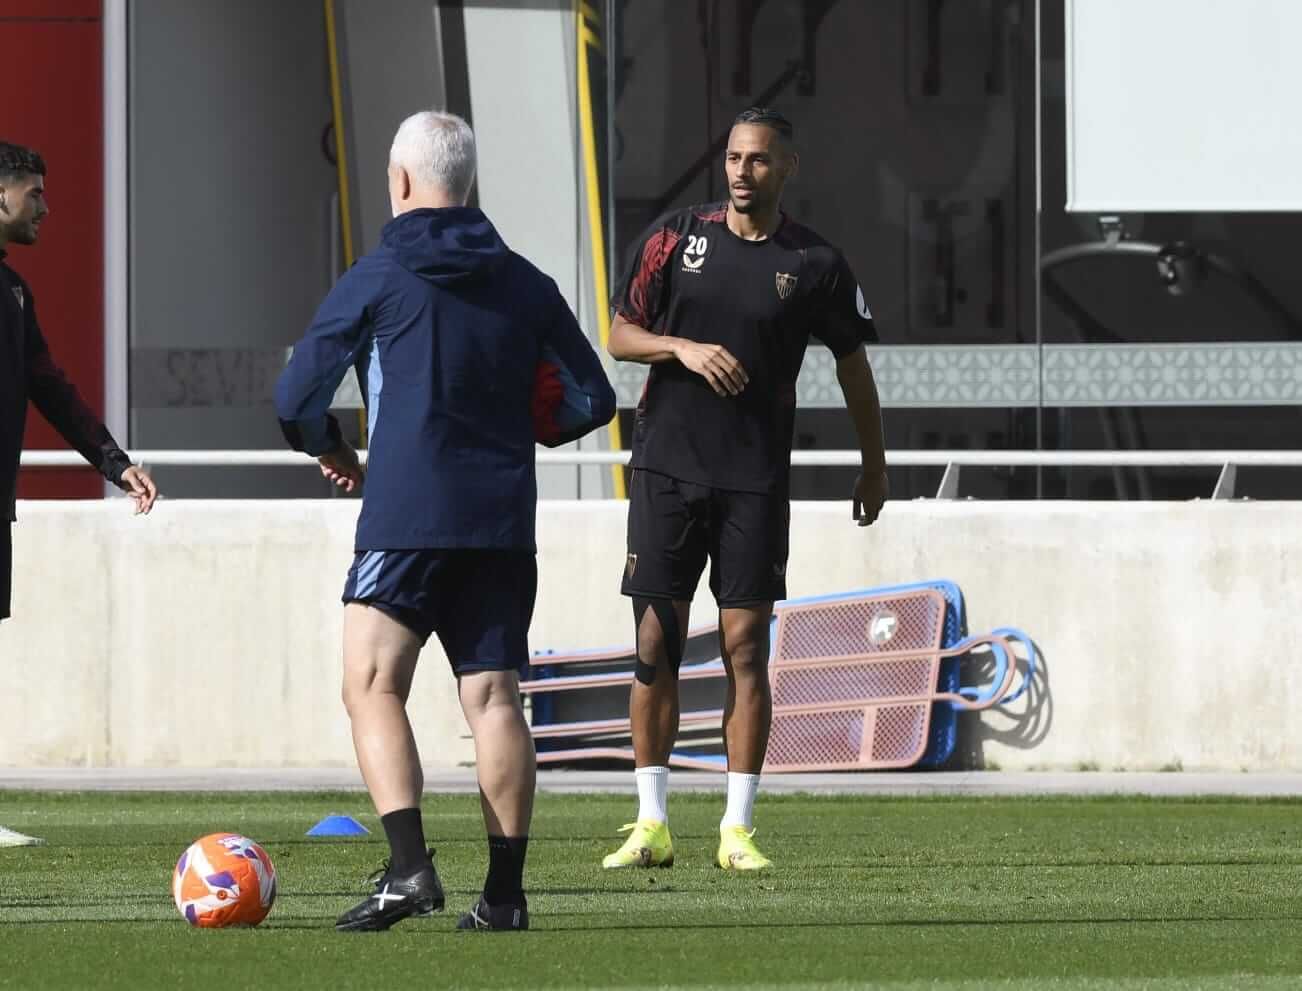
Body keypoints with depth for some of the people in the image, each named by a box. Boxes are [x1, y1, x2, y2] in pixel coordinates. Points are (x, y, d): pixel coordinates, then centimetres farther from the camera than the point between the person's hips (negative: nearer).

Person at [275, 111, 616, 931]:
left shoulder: (375, 280, -1)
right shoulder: (525, 285, 11)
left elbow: (297, 399, -2)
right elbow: (592, 401, 14)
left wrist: (333, 451, 19)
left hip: (407, 517, -4)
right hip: (505, 524, 4)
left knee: (374, 685, -6)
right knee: (494, 700, 4)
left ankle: (409, 866, -23)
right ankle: (505, 892, 2)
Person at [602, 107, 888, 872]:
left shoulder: (815, 263, 2)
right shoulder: (676, 238, 5)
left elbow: (853, 364, 12)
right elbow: (621, 335, 8)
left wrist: (875, 464, 17)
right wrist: (684, 348, -11)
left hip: (756, 480, -1)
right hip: (667, 466, 1)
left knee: (747, 646, -4)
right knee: (656, 643, 0)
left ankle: (740, 830, 1)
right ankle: (653, 824, 5)